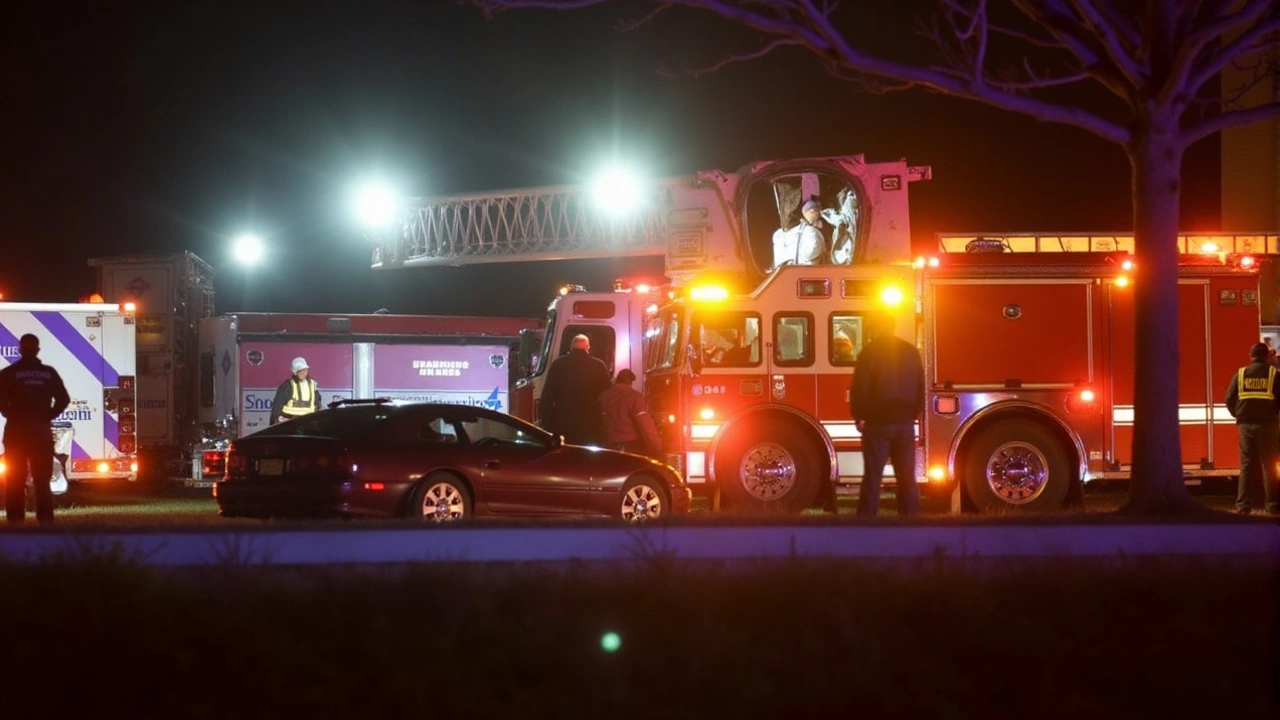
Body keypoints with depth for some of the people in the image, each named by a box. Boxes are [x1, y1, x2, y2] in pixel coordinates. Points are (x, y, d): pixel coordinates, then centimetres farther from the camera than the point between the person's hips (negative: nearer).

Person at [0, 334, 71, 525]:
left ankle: (16, 520, -4)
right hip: (42, 430, 2)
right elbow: (63, 399, -1)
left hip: (16, 430, -2)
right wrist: (49, 416, 7)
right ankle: (46, 520, 5)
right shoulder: (49, 373, 4)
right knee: (42, 480, 9)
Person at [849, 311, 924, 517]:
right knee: (907, 476, 6)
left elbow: (860, 387, -8)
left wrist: (858, 416, 2)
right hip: (905, 422, 4)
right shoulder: (911, 352, 10)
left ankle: (867, 519, -6)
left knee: (873, 476, -3)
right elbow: (921, 388, 14)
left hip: (878, 421, -4)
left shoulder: (871, 351, -5)